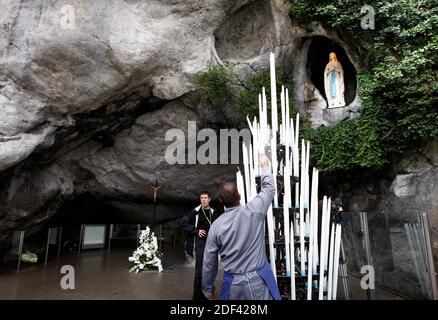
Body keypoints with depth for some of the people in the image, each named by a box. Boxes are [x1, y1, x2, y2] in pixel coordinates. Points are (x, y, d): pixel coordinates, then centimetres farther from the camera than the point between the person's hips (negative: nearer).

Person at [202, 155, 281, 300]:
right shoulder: (253, 211, -12)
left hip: (233, 284, 2)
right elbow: (269, 189, 6)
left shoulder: (216, 225, -7)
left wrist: (208, 289, 16)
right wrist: (265, 166, 22)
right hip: (259, 280, -2)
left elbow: (209, 262, 0)